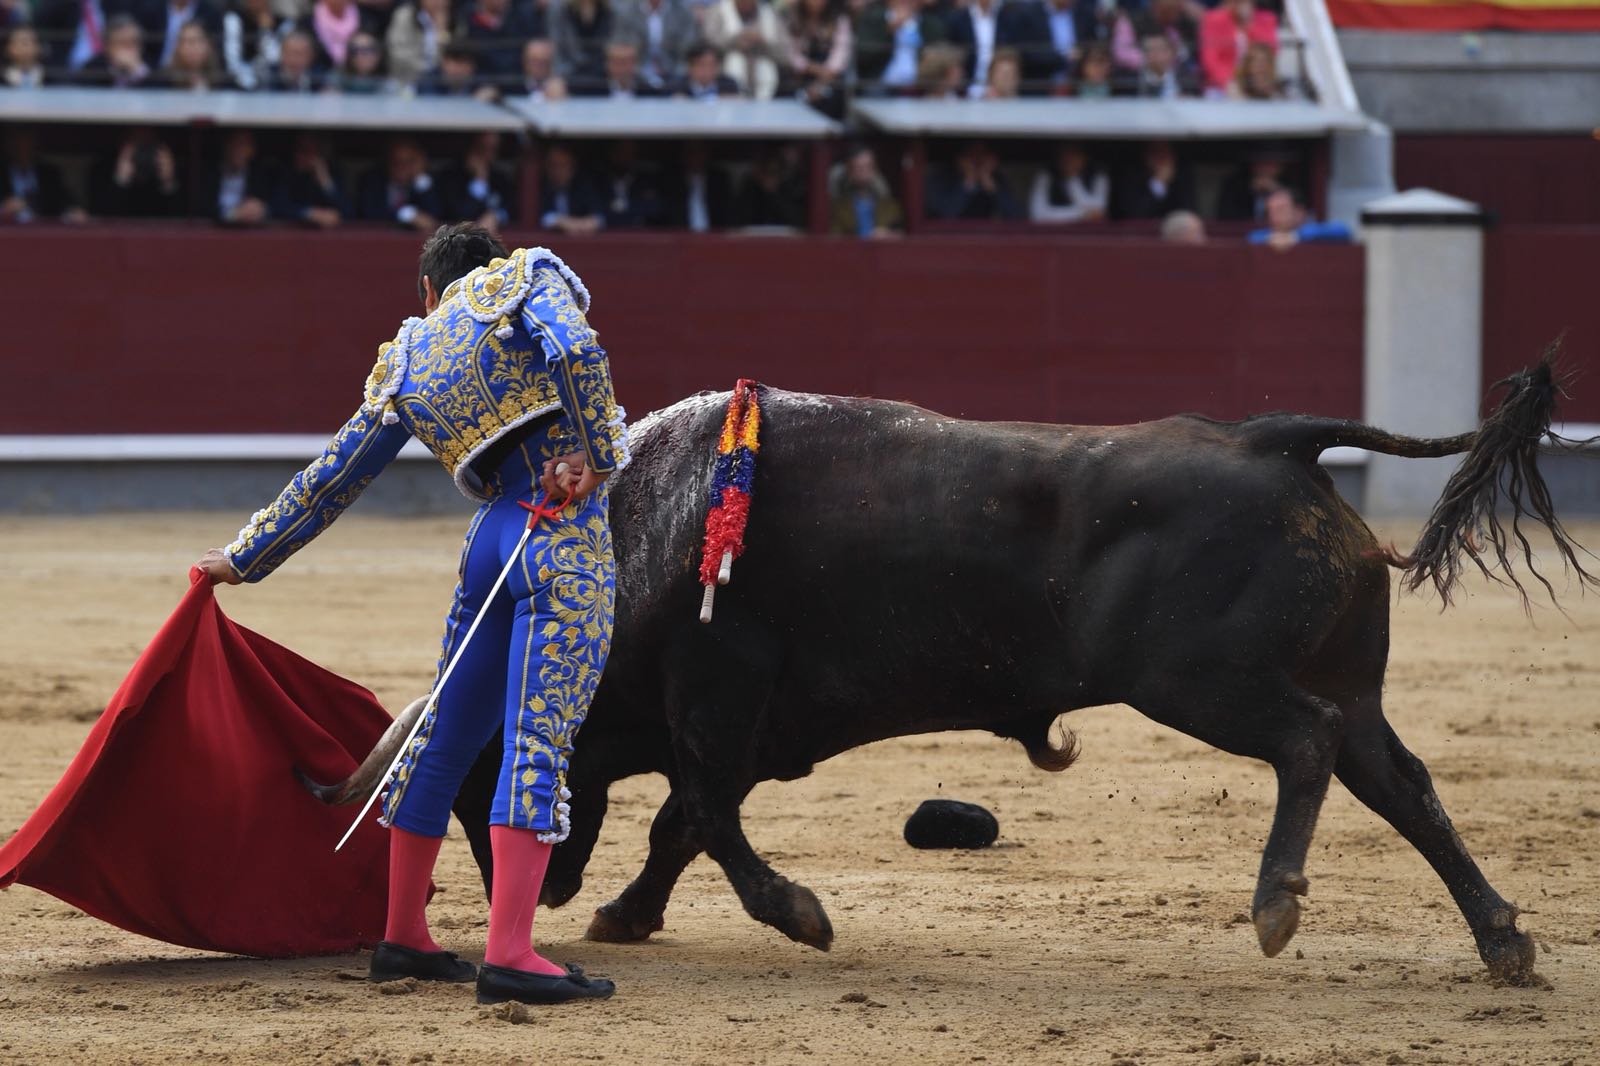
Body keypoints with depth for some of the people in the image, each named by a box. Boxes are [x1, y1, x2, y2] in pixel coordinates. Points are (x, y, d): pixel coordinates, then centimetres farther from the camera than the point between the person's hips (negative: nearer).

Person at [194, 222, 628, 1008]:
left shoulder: (405, 361, 19)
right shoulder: (528, 276, 7)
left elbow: (333, 477, 23)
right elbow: (576, 349, -15)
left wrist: (246, 558, 34)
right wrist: (594, 457, -7)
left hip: (491, 543, 5)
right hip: (567, 539, -5)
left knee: (447, 734, 18)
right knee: (540, 739, -11)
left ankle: (403, 938, 26)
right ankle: (509, 955, -19)